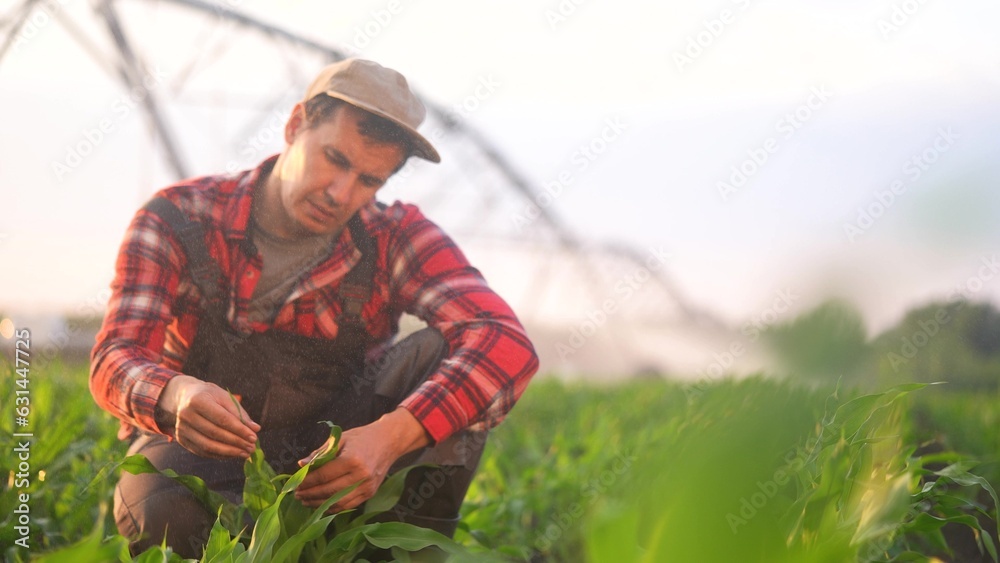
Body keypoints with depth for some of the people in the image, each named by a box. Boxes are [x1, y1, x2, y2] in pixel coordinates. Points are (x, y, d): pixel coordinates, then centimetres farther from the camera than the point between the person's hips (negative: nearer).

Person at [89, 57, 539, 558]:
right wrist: (176, 395, -48)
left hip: (335, 471, 1)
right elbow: (114, 363, -22)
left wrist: (391, 436, -45)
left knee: (446, 355, -23)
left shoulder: (394, 240, -12)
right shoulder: (178, 219, -13)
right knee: (163, 514, -38)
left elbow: (508, 345, -27)